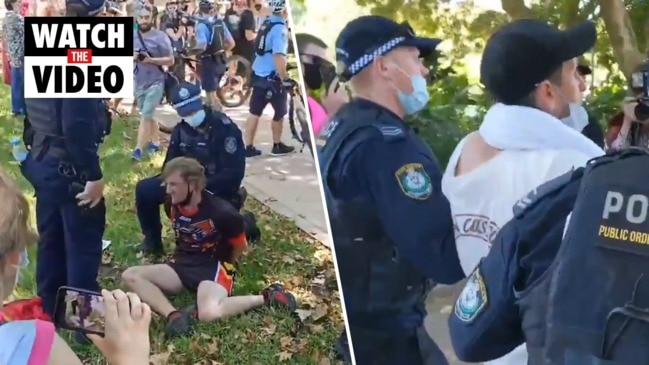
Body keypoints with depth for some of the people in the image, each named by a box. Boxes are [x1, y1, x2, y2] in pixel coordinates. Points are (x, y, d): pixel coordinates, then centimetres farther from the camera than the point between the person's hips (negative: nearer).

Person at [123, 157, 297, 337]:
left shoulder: (222, 212, -21)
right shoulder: (175, 206, -1)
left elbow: (239, 246, -4)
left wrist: (226, 267, 9)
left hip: (213, 267, -7)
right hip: (183, 265, 7)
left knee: (209, 314, -37)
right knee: (130, 276, -12)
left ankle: (265, 297, -15)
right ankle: (174, 315, -29)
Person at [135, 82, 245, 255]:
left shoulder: (224, 128, -20)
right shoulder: (181, 130, 1)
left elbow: (234, 173, -23)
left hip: (216, 190, -6)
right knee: (144, 189, -4)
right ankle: (152, 240, 13)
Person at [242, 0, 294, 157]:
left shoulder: (266, 23, 10)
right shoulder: (280, 28, -17)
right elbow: (278, 56, -27)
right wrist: (284, 79, -23)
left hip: (258, 74, 8)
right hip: (272, 78, -8)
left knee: (255, 113, 8)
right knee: (280, 112, 10)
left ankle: (249, 147, 10)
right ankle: (277, 146, 21)